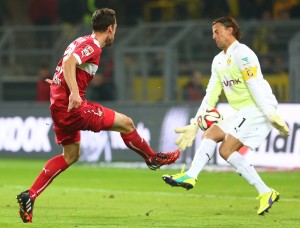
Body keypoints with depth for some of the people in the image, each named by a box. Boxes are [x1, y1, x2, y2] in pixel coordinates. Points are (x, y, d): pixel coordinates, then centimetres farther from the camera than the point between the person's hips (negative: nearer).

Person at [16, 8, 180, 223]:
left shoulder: (82, 42, 15)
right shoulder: (92, 46, -13)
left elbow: (65, 65, 24)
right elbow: (68, 62, -29)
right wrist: (74, 93, -37)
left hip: (60, 106, 10)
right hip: (73, 107, -10)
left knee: (71, 156, 19)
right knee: (125, 123, 0)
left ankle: (29, 196, 11)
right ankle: (153, 158, 22)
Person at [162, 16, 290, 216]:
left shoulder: (242, 54, -11)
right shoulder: (219, 61, 19)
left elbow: (256, 87, -19)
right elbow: (211, 95, 22)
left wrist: (271, 115, -25)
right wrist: (195, 124, 19)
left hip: (259, 109, -9)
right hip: (243, 113, 9)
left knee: (226, 150, -16)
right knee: (210, 134, 3)